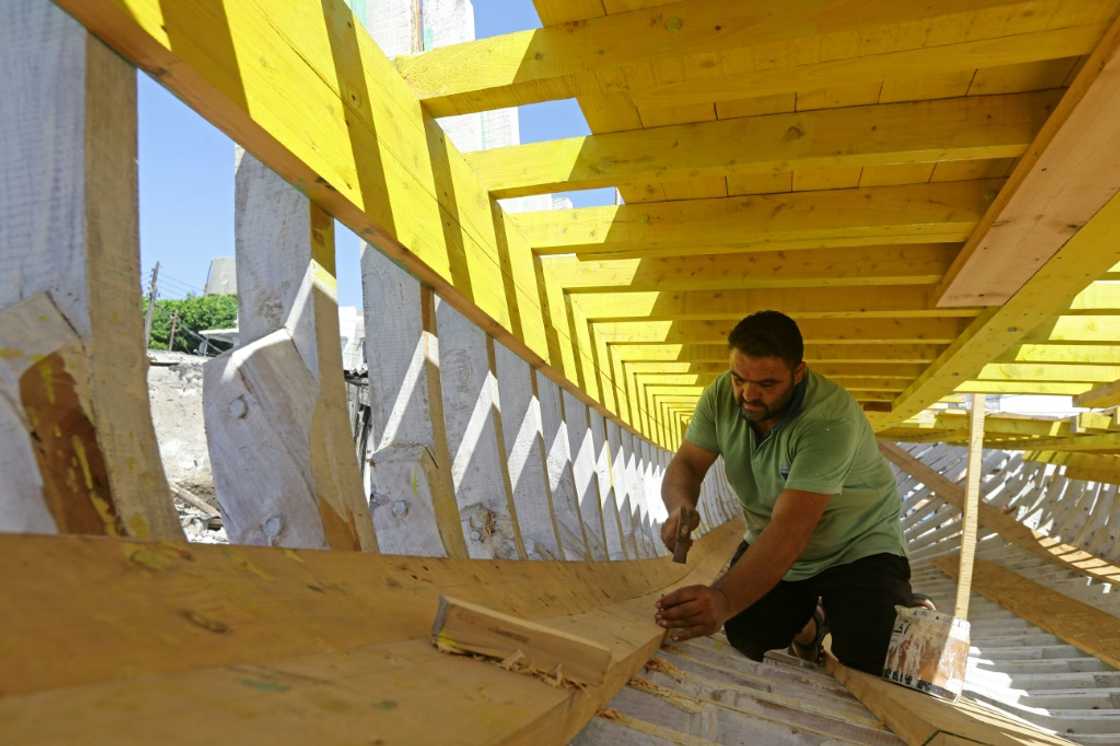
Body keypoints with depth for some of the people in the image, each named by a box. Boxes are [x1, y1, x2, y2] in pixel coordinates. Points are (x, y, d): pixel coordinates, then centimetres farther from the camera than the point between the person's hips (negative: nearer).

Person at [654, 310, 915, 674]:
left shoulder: (830, 419, -34)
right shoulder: (722, 395, -16)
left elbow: (790, 530, -41)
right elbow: (686, 464, -13)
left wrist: (723, 600, -54)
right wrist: (680, 507, -37)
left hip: (857, 548, -4)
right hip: (770, 544, 5)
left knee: (866, 672, -15)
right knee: (739, 648, -3)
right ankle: (805, 626, 29)